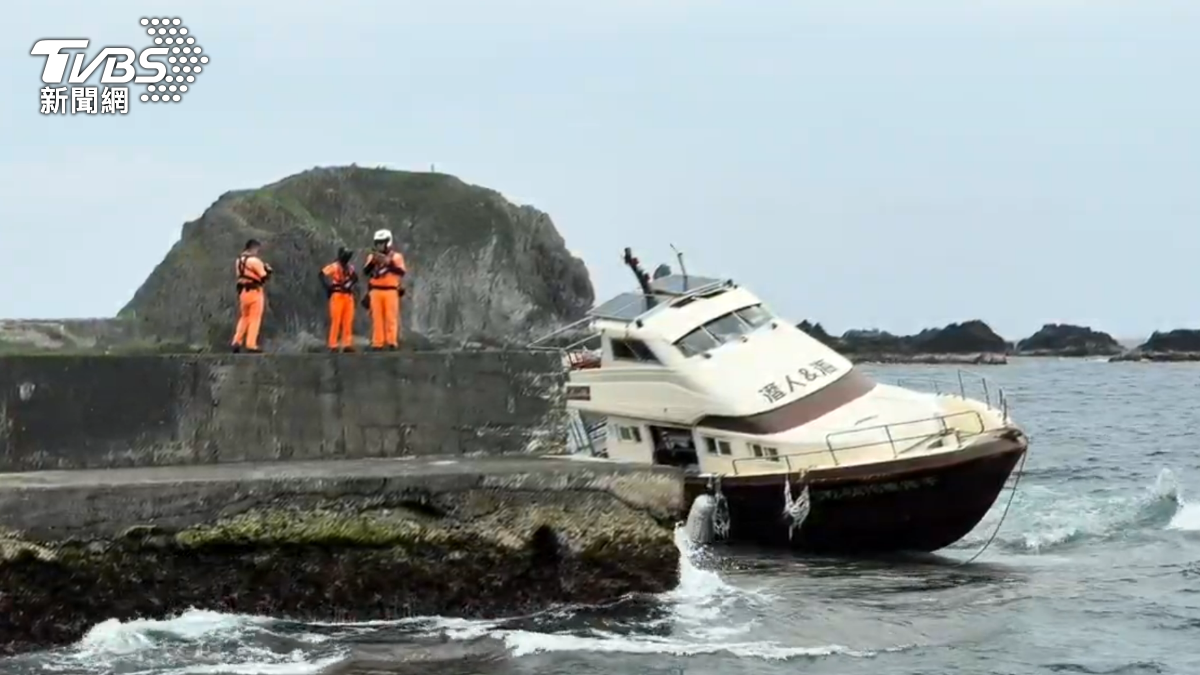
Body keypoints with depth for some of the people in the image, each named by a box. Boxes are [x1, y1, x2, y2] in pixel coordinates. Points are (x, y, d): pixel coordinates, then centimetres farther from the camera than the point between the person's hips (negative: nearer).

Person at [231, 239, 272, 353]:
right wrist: (267, 269, 9)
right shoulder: (254, 260, -14)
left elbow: (241, 275, 12)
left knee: (244, 317, 18)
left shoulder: (239, 260, 11)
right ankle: (251, 345, -4)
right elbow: (264, 277, -13)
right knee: (255, 319, -1)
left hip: (242, 291, 7)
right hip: (255, 291, -7)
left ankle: (237, 341, 10)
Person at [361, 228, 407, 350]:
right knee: (377, 318, 1)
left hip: (390, 291, -3)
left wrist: (388, 263, -18)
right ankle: (377, 343, 1)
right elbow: (365, 271, 0)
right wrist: (373, 261, -15)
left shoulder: (396, 256, 2)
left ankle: (392, 342, -7)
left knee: (391, 317, -6)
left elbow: (402, 272, -10)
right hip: (375, 291, 3)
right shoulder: (372, 256, 12)